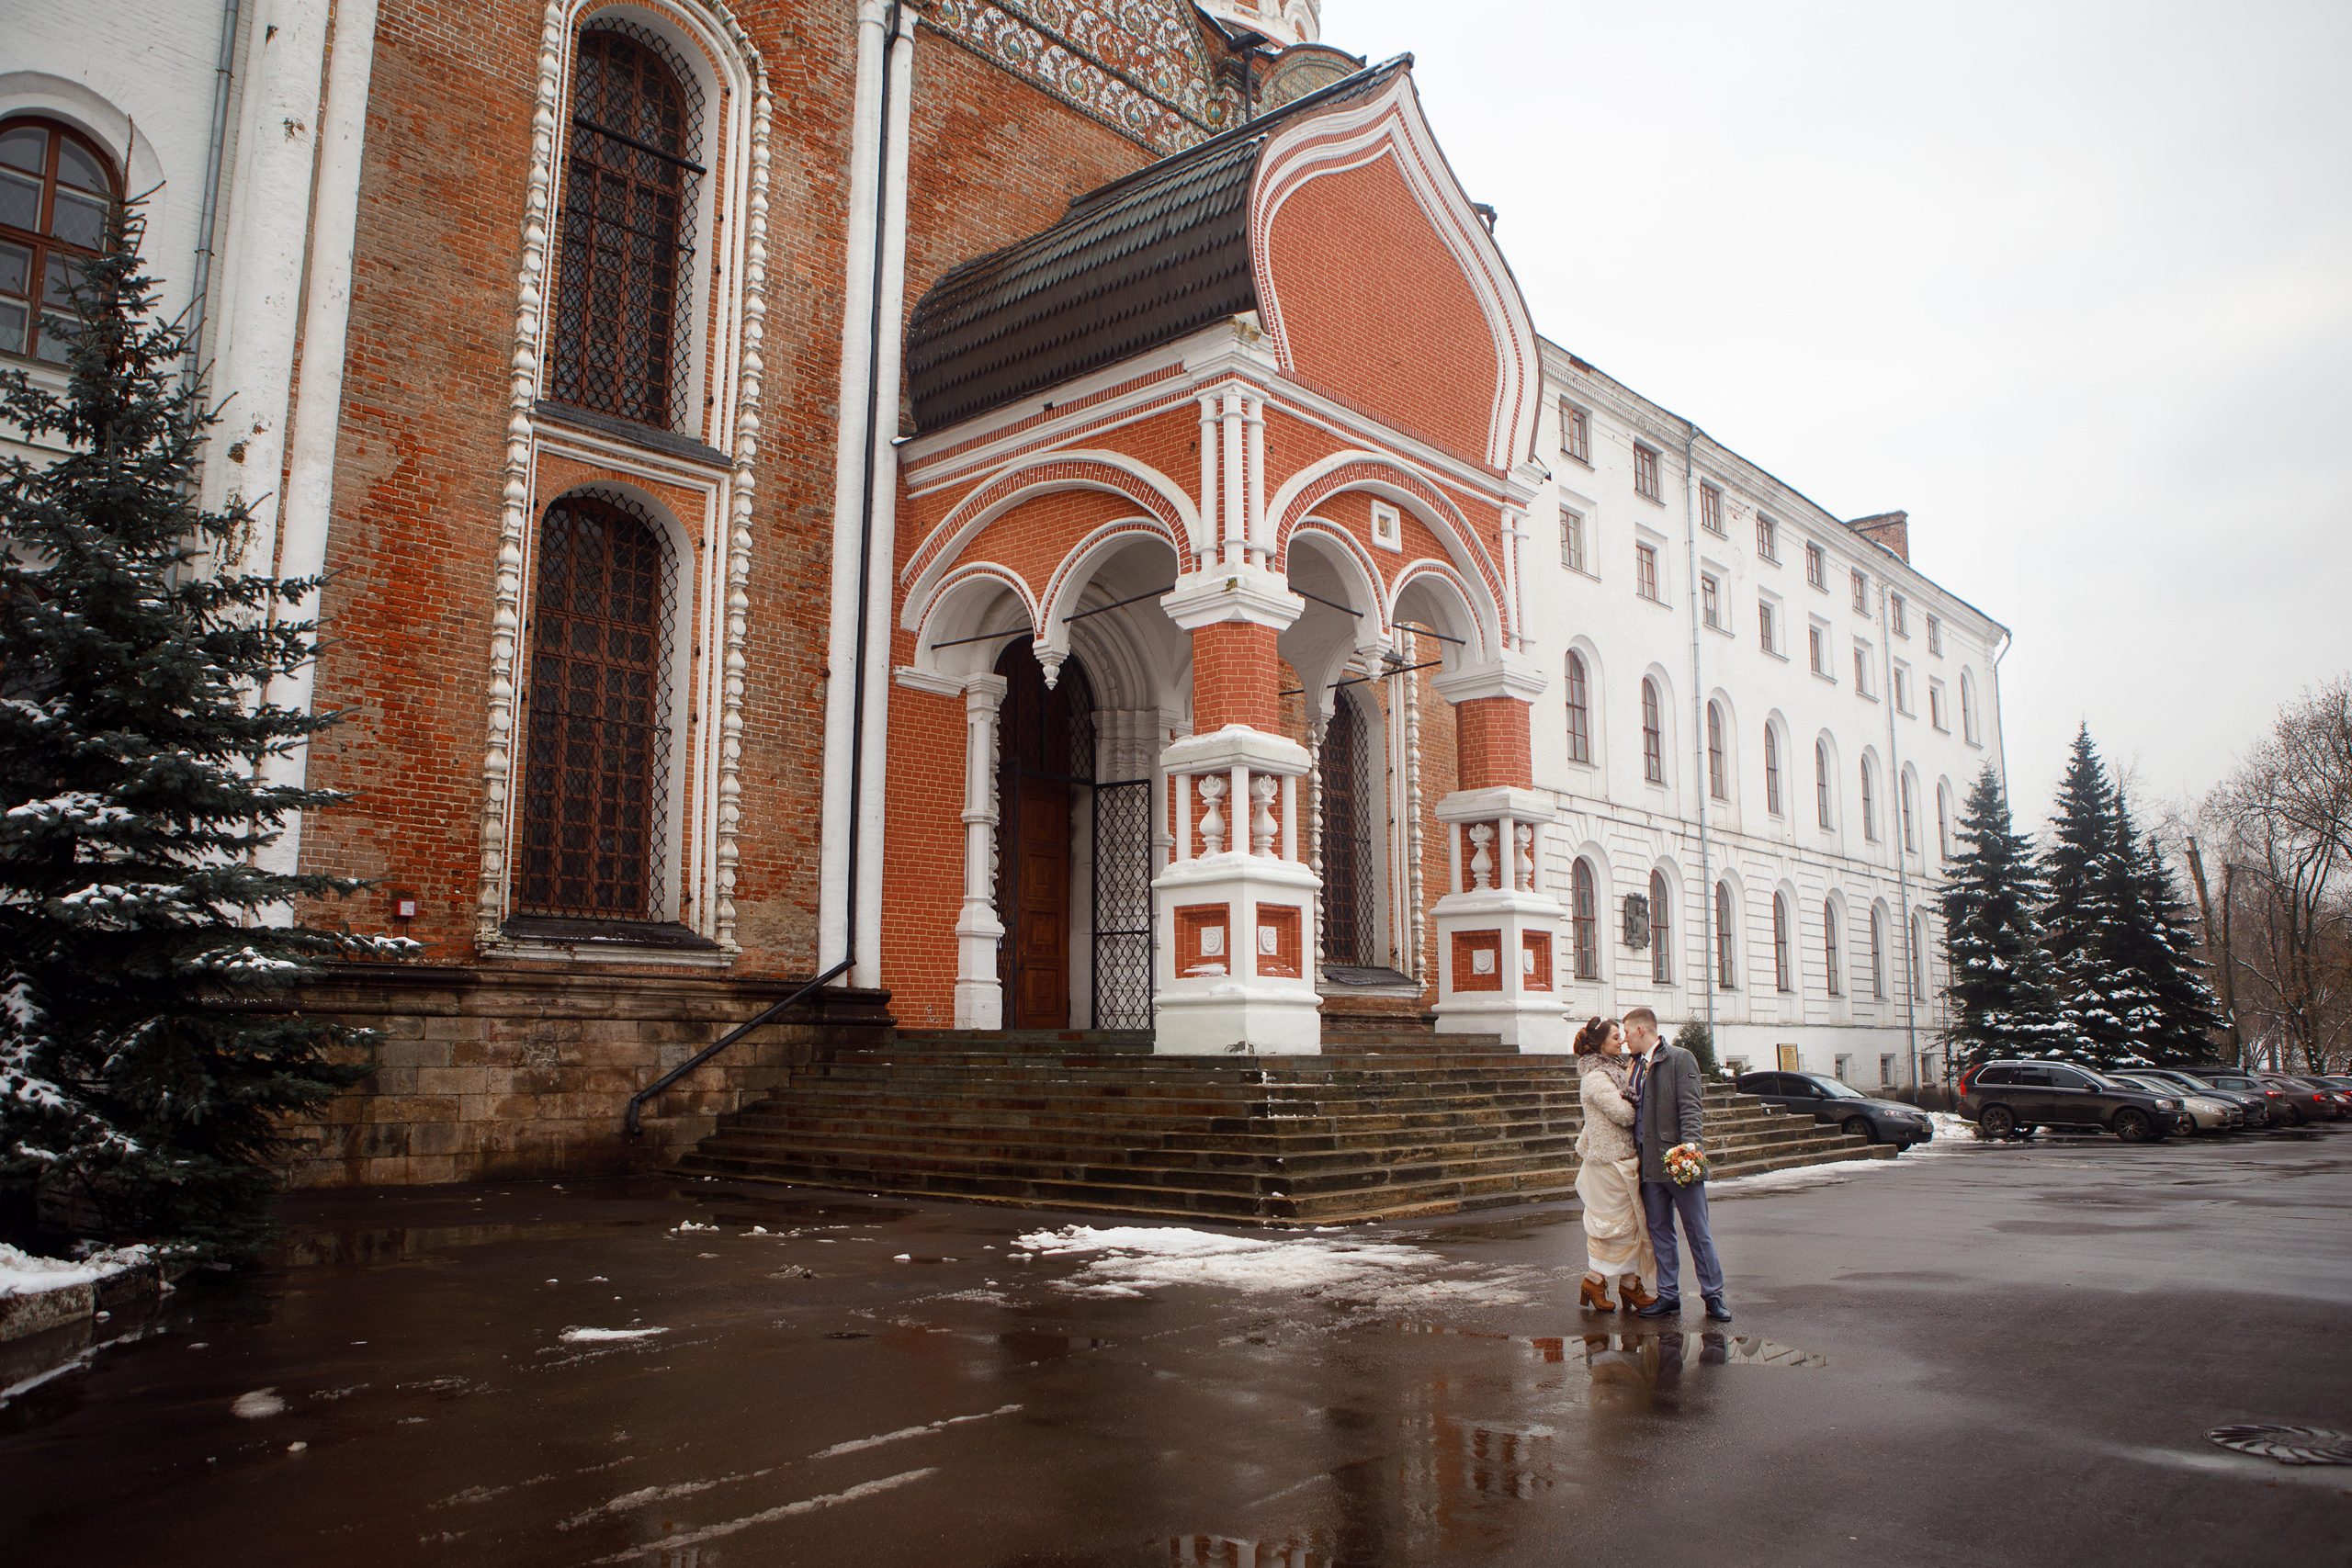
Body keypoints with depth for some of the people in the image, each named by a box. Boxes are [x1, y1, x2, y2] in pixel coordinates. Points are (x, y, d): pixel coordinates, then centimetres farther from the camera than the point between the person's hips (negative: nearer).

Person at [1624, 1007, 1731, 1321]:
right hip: (1650, 1163, 7)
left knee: (1698, 1230, 0)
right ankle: (1668, 1296, 16)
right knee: (1659, 1232, 10)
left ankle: (1713, 1296, 8)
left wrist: (1689, 1147, -24)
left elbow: (1690, 1108, -14)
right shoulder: (1637, 1065, 16)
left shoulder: (1680, 1059, -5)